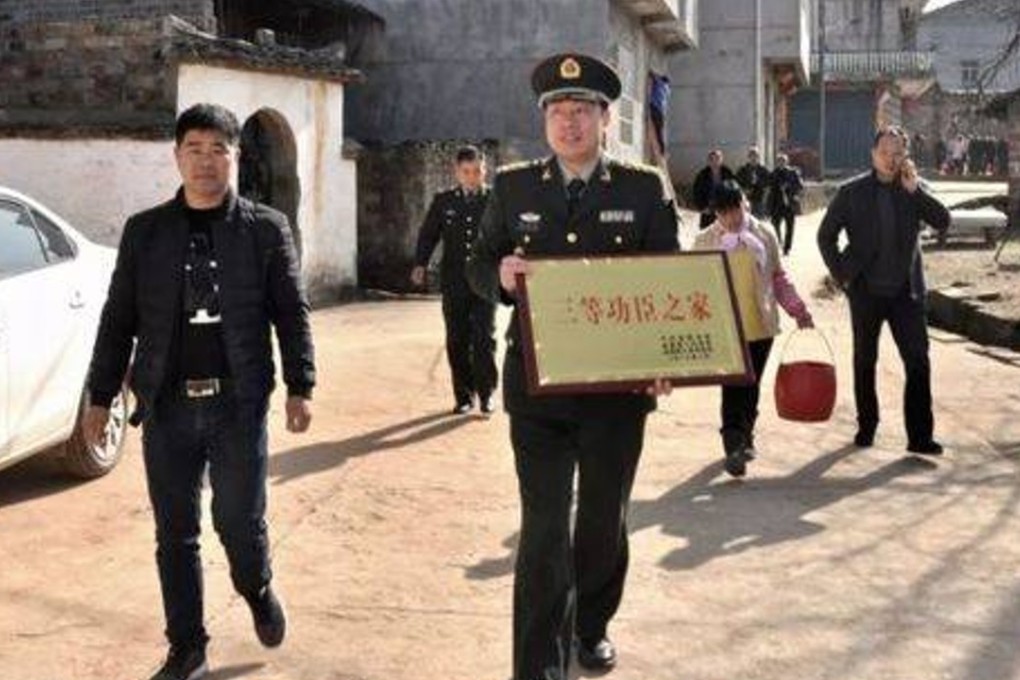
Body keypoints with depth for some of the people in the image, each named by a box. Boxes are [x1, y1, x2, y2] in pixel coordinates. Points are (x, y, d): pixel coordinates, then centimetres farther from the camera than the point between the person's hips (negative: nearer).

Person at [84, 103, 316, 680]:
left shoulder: (267, 229, 2)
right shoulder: (145, 231, 7)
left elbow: (292, 314, 2)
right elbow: (118, 319, 9)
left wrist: (301, 388, -4)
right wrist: (100, 397, 7)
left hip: (239, 403, -2)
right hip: (166, 404, 2)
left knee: (241, 521, 5)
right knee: (175, 533, 8)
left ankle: (259, 592, 37)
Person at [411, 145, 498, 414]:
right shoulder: (443, 202, 10)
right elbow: (428, 235, 9)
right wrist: (420, 264, -5)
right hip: (453, 283, 2)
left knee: (484, 338, -7)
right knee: (457, 341, 5)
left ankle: (486, 393, 5)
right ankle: (463, 395, 15)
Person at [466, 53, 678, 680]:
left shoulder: (645, 189, 1)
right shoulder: (513, 187, 5)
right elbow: (479, 264, 9)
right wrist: (500, 275, -16)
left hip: (618, 385, 1)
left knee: (605, 520, 15)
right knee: (544, 528, -3)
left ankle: (592, 627, 39)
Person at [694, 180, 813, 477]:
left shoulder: (764, 234, 7)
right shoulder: (705, 240, 2)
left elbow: (779, 277, 13)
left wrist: (797, 308, 7)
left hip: (760, 326, 2)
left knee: (751, 387, 12)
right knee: (732, 389, -9)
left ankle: (745, 438, 29)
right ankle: (734, 447, -7)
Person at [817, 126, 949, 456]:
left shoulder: (915, 189, 2)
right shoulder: (852, 192, -2)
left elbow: (943, 222, -11)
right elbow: (826, 235, 3)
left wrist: (914, 189, -19)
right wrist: (842, 275, -3)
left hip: (906, 291, 1)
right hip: (866, 291, -1)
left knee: (918, 362, -4)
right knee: (864, 362, 11)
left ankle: (920, 436, 0)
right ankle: (866, 426, 25)